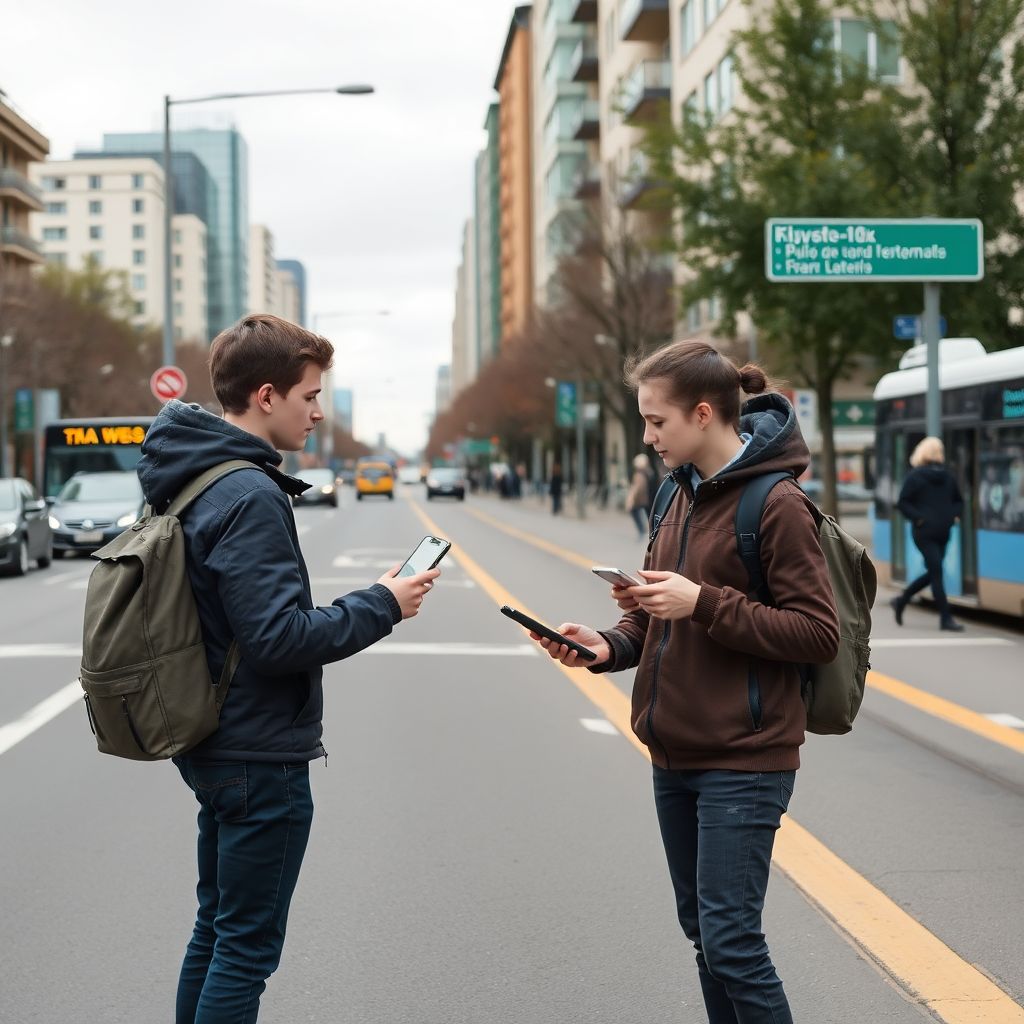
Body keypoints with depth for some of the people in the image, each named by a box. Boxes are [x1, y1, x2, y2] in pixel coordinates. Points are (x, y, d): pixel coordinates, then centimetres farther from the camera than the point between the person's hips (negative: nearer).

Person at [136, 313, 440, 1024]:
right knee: (248, 946, 0)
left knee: (217, 929, 19)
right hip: (261, 757, -10)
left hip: (215, 745, 10)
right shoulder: (250, 496, -21)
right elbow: (279, 638, -24)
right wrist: (381, 606, -13)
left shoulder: (192, 480, 9)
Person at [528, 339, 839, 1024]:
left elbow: (818, 634, -16)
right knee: (702, 930, 15)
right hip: (676, 756, 8)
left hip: (743, 762, -8)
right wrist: (609, 645, -3)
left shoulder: (777, 504, -13)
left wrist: (704, 603, -22)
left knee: (731, 942, -8)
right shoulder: (684, 494, 12)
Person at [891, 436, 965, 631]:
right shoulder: (915, 476, -6)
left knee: (932, 574, 11)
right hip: (925, 533, -7)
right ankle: (946, 618, -7)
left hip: (942, 534, 7)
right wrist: (919, 518, -16)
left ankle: (901, 601, 30)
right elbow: (903, 503, -6)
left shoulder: (947, 476, 11)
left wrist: (955, 514, 4)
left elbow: (958, 500, 22)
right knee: (936, 572, -10)